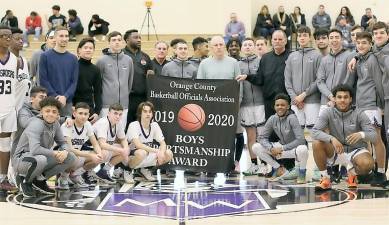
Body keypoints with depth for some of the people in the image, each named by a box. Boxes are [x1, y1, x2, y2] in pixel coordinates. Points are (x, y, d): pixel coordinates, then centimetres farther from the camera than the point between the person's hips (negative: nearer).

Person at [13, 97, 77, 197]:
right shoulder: (36, 124, -23)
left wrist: (65, 151, -18)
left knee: (70, 157, -5)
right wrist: (55, 153, -25)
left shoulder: (55, 124, 0)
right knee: (40, 160, -41)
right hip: (22, 159, -8)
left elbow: (63, 143, 7)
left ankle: (40, 179, 5)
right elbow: (35, 149, -36)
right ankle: (24, 180, -7)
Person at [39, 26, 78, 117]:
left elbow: (74, 81, 5)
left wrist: (65, 97, -11)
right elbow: (43, 80, -4)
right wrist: (56, 97, -12)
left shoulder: (73, 58, 10)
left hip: (67, 102, 3)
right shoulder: (45, 56, 1)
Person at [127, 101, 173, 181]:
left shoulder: (154, 125, 1)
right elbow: (138, 145, -29)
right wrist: (156, 150, -34)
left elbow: (163, 143, 0)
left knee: (168, 154, -11)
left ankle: (145, 169, 8)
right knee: (142, 152, -39)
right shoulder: (134, 125, -17)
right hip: (132, 156, -7)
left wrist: (161, 152, -23)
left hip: (147, 158, 7)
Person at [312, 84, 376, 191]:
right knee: (317, 143, -27)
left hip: (356, 150, -1)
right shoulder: (328, 113, -8)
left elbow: (373, 136, -15)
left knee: (367, 164, -34)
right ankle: (325, 178, -11)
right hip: (336, 151, 1)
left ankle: (352, 172, 4)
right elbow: (315, 132, -20)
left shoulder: (359, 114, -10)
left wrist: (361, 134, -39)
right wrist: (332, 139, -38)